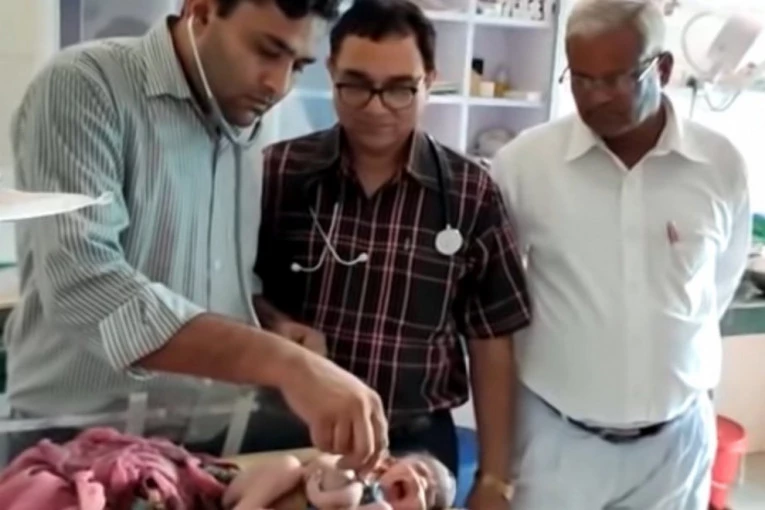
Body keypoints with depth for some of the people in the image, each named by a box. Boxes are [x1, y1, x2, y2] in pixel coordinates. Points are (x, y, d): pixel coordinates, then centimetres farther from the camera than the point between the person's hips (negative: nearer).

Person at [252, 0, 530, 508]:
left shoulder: (472, 193, -5)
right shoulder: (278, 171, -5)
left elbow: (491, 345, 0)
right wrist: (278, 324, -15)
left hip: (416, 445, 0)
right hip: (290, 436, 1)